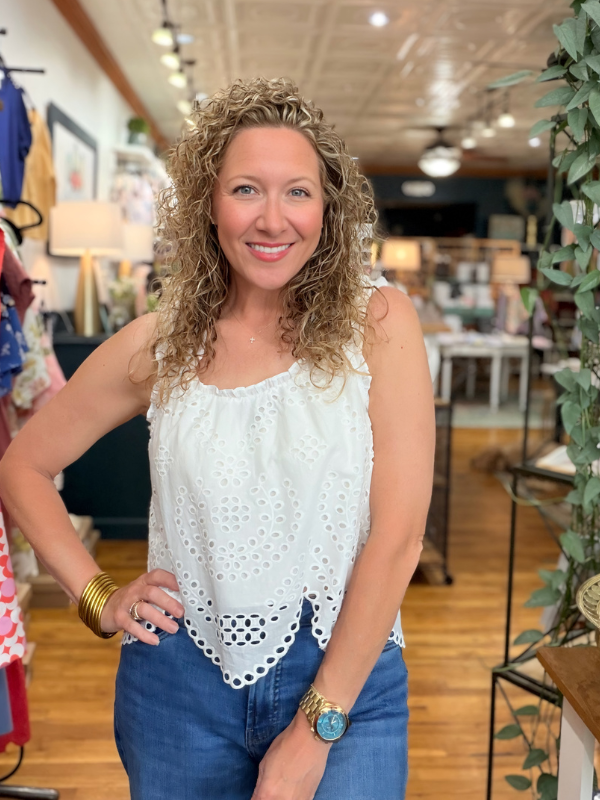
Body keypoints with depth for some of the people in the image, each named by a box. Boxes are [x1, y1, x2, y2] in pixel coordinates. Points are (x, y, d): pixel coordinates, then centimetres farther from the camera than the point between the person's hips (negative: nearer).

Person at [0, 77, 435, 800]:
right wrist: (98, 597, 1)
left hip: (347, 682, -1)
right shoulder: (157, 347, -2)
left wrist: (315, 729, -12)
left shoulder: (377, 325, -8)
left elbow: (397, 537, -12)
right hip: (181, 685, 2)